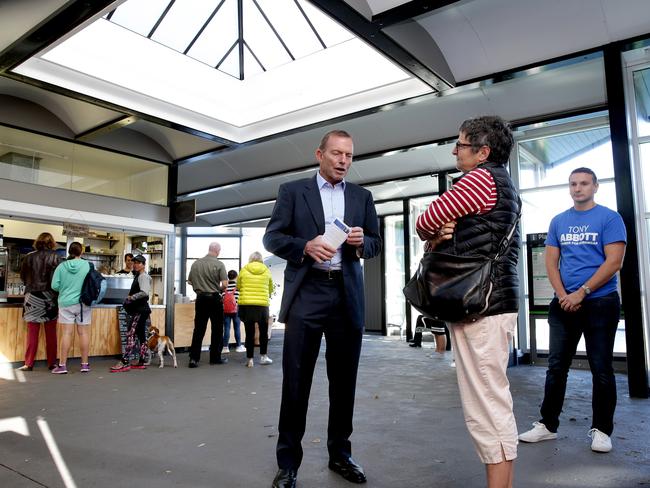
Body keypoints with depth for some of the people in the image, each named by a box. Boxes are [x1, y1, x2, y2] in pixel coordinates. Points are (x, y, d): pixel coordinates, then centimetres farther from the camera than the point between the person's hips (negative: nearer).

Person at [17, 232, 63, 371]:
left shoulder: (29, 257, -3)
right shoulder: (56, 258, -8)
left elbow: (22, 276, 7)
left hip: (33, 297, 1)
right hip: (50, 298, -1)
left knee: (32, 332, 8)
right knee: (51, 333, 8)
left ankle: (28, 363, 11)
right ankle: (52, 363, 13)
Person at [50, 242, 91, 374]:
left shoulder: (61, 266, -4)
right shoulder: (88, 265, -6)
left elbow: (54, 285, -5)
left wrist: (65, 289, 15)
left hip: (66, 303, 0)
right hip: (84, 303, 0)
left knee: (67, 333, 2)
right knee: (83, 333, 5)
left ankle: (62, 365, 5)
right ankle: (85, 364, 13)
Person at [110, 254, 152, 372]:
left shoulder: (143, 276, -10)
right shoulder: (137, 276, 19)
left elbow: (145, 292, -26)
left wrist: (131, 297, -17)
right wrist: (130, 297, 6)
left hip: (140, 310, -10)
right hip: (138, 310, 10)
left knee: (131, 335, -13)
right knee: (141, 336, 11)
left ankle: (125, 363, -14)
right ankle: (142, 362, 16)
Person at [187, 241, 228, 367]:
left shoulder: (196, 263, 2)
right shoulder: (219, 264, -11)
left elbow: (190, 281, 10)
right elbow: (225, 284, -15)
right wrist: (219, 290, 5)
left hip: (200, 298, 4)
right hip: (214, 298, -4)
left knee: (198, 328, 6)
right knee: (217, 329, 8)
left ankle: (194, 358, 4)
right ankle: (215, 357, 14)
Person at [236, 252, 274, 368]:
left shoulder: (244, 270, 1)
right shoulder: (266, 271, 2)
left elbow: (238, 287, 13)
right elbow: (271, 289, 12)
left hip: (246, 304, 0)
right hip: (262, 305, 0)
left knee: (250, 332, 6)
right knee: (264, 331, 15)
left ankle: (249, 359, 8)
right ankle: (263, 356, 18)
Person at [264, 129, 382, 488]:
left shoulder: (362, 197, 13)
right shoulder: (292, 191, 6)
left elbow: (375, 244, 12)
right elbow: (272, 237, 0)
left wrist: (361, 242, -11)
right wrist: (305, 247, -18)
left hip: (347, 297, 3)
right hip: (306, 294, -2)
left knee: (344, 381, 11)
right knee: (296, 381, 1)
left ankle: (340, 454, 28)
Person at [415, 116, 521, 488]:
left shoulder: (482, 178, -10)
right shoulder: (502, 184, 22)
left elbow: (424, 225, -7)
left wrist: (434, 235, 14)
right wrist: (440, 237, -2)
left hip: (481, 305, -11)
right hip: (490, 301, 11)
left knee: (486, 406, -6)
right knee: (494, 401, 16)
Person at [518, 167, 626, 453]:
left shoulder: (609, 218, -2)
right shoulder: (558, 221, 10)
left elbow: (614, 262, -11)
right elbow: (551, 262, 7)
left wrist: (581, 293, -15)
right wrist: (563, 296, -6)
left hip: (600, 303, -4)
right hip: (563, 304, 4)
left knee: (601, 369, 4)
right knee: (556, 366, 7)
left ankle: (601, 429, 17)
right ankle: (548, 424, 16)